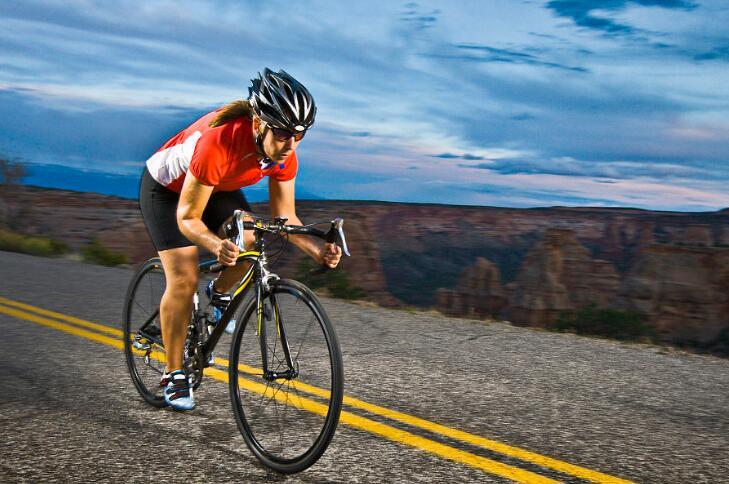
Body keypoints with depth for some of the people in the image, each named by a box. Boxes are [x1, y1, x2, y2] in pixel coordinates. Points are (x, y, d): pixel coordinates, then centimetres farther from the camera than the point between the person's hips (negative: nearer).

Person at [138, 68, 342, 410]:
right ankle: (173, 375, 2)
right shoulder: (219, 142, -41)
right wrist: (216, 245, -54)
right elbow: (187, 218, -34)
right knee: (184, 281, -13)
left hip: (219, 187, 5)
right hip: (166, 187, -5)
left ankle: (219, 293, 10)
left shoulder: (284, 154, -24)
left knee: (249, 242, -22)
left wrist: (317, 250, -32)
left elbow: (284, 218, -14)